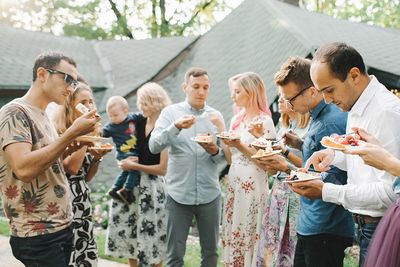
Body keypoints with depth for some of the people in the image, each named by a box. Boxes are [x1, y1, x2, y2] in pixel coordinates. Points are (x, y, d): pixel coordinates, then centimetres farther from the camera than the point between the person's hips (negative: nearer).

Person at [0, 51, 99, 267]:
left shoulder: (42, 116, 13)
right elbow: (24, 169, -27)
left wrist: (71, 148, 2)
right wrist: (72, 133, -23)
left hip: (62, 227, 9)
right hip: (38, 236, -9)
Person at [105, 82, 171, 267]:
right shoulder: (139, 121, 3)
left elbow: (163, 168, -16)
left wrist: (134, 166, -14)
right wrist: (125, 160, -6)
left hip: (152, 187, -6)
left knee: (151, 235, 2)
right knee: (129, 231, 13)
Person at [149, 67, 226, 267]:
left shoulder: (215, 115, 6)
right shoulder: (170, 112, 0)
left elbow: (225, 156, 5)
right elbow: (154, 146, -14)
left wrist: (214, 151, -17)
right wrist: (176, 127, -28)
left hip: (210, 195, 2)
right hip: (178, 195, -2)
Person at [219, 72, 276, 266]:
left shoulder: (264, 121, -10)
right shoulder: (237, 120, 12)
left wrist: (240, 146, -19)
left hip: (252, 185, -7)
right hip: (233, 183, 7)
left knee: (248, 235, 0)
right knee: (232, 235, 10)